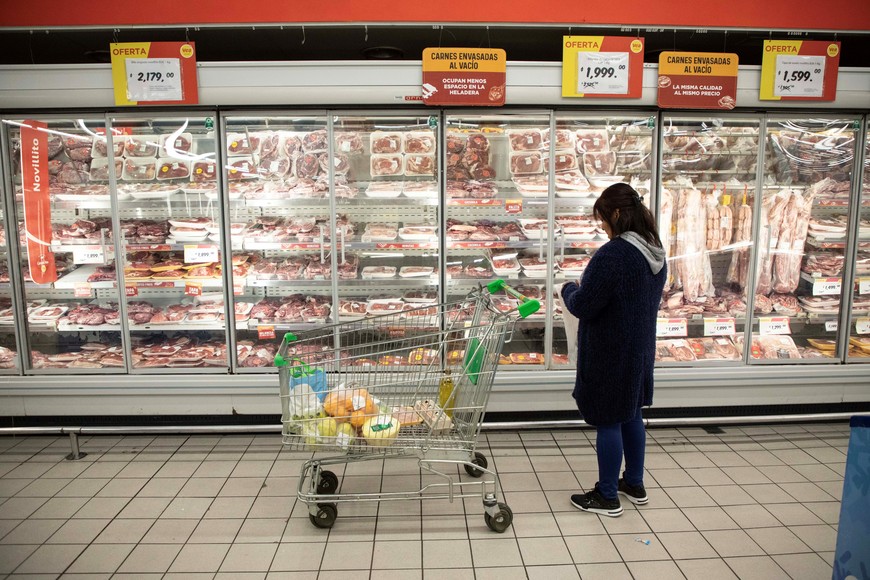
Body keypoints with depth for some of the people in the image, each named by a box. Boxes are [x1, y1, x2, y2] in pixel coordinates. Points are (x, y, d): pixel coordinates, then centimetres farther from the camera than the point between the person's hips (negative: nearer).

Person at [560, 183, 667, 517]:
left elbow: (581, 305, -22)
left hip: (609, 354, -9)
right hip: (640, 349, 9)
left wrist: (568, 289, 0)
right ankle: (634, 484, 36)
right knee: (631, 415, 21)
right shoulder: (655, 253, 5)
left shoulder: (613, 254, -24)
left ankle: (607, 497, 17)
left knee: (608, 421, 3)